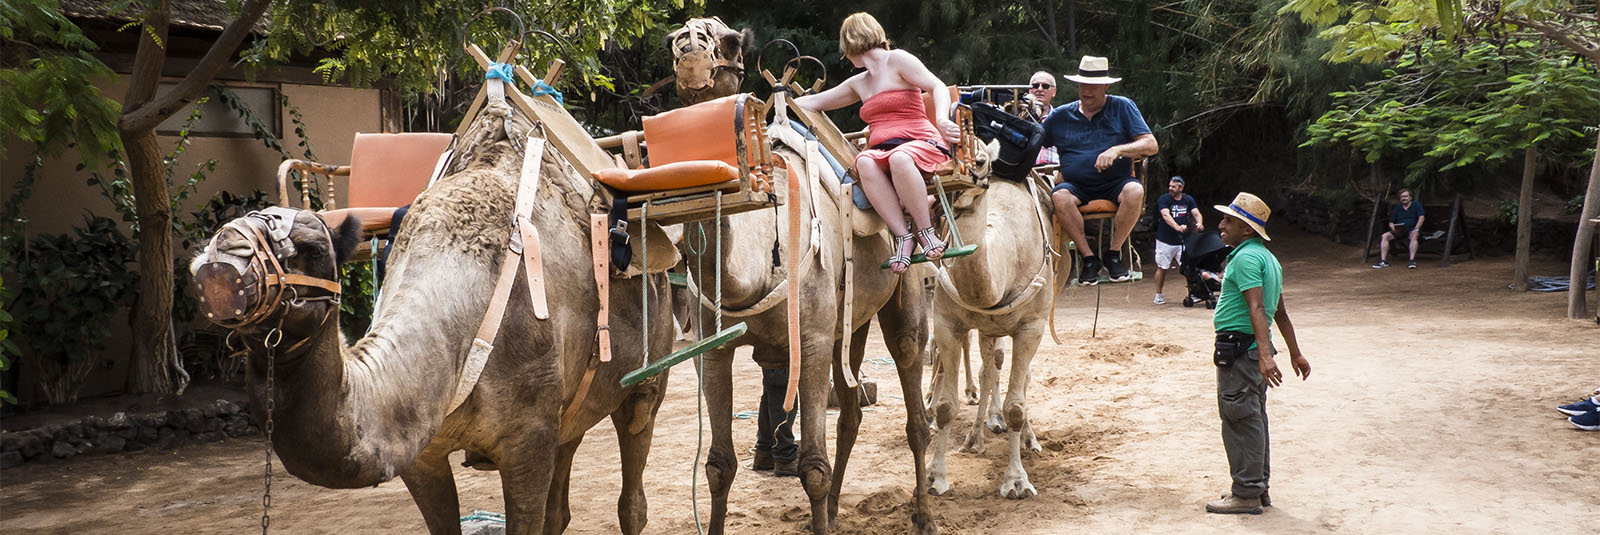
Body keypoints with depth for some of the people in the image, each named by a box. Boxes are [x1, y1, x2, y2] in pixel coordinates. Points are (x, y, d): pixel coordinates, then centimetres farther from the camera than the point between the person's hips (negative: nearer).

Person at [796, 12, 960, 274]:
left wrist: (942, 119, -24)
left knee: (899, 158, -41)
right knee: (864, 162, -32)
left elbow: (938, 88, -5)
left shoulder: (896, 60, 5)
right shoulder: (858, 84, 25)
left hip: (921, 142, -5)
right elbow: (814, 102, 34)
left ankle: (926, 232, -27)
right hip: (881, 151, 5)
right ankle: (902, 236, -34)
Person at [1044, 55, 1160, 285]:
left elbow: (1151, 145, -2)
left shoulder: (1122, 107, 6)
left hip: (1115, 183, -1)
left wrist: (1117, 150, -18)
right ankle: (1088, 257, -20)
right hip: (1077, 186, 1)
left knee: (1135, 191, -34)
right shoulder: (1060, 116, 11)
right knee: (1059, 196, -33)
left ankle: (1114, 254, -15)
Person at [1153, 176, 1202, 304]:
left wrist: (1199, 223, -27)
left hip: (1183, 240, 3)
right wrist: (1178, 227, -38)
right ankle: (1158, 295, 17)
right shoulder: (1163, 199, -6)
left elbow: (1196, 213, -3)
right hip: (1165, 240, -2)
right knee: (1162, 268, 5)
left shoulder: (1188, 200, 7)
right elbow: (1166, 215, -21)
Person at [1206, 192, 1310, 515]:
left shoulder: (1246, 257, -15)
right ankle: (1258, 488, 23)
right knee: (1254, 419, 15)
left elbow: (1256, 308, -26)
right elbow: (1280, 312, 20)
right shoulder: (1267, 257, 17)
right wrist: (1295, 354, 24)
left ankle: (1246, 495, 1)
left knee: (1239, 421, -4)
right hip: (1254, 350, 10)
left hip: (1238, 349, -10)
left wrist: (1265, 355, -34)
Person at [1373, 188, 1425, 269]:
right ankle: (1383, 261, -26)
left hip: (1411, 229, -4)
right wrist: (1393, 227, -8)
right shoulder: (1397, 208, 18)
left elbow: (1421, 217, -6)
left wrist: (1416, 229, -22)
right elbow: (1391, 222, 18)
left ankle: (1412, 260, -43)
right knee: (1385, 236, -21)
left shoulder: (1416, 205, 7)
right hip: (1399, 231, 4)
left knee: (1414, 236, -39)